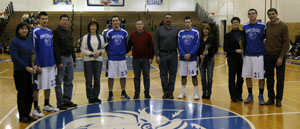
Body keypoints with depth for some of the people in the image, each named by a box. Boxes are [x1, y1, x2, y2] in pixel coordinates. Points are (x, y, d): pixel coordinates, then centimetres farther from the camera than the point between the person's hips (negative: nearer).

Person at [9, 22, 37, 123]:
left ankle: (27, 114, 21)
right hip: (19, 71, -6)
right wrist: (26, 67, -18)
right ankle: (22, 116, 13)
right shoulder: (14, 41, -8)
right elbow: (14, 57, -15)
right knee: (22, 93, 1)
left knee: (30, 92, 9)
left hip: (30, 70, 6)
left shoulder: (29, 41, 10)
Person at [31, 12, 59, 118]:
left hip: (50, 64, 7)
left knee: (49, 85, 14)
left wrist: (54, 61, 12)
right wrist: (36, 64, -15)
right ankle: (36, 108, 10)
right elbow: (34, 49, -10)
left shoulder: (50, 32, 12)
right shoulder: (35, 32, -7)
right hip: (40, 64, -7)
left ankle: (47, 105, 26)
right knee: (37, 87, 1)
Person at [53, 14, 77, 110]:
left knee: (69, 81, 11)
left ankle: (67, 100, 20)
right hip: (61, 58, -7)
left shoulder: (69, 32, 15)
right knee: (59, 82, 0)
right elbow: (56, 48, -14)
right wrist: (59, 62, -18)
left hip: (69, 57, 8)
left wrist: (74, 59, 15)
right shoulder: (56, 32, -8)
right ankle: (60, 103, 6)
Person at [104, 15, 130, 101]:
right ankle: (110, 94, 14)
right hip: (111, 58, -2)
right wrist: (109, 53, 7)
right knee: (111, 76, 3)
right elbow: (105, 45, 5)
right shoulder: (108, 33, -4)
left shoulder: (124, 33, 2)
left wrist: (123, 52, 12)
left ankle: (123, 93, 22)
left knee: (123, 76, 8)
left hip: (122, 58, 2)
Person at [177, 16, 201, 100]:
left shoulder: (196, 32, -1)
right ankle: (183, 92, 21)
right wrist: (184, 54, -12)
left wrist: (190, 54, -15)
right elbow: (179, 45, 1)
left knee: (194, 75, 0)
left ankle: (196, 93, 11)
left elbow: (197, 45, -6)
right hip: (182, 58, 2)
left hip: (193, 58, -2)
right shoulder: (180, 33, 5)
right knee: (183, 75, 9)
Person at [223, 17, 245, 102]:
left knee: (240, 77, 7)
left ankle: (239, 94, 21)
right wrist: (235, 50, -16)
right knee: (232, 77, 1)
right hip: (232, 59, -2)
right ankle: (233, 96, 11)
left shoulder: (243, 34, 8)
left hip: (241, 58, 3)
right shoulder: (228, 35, 1)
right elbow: (225, 48, -5)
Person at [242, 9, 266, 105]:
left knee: (261, 76, 2)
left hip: (259, 55, -3)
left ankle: (261, 96, 16)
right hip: (248, 55, 3)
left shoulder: (262, 26, -2)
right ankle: (250, 95, 22)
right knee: (247, 76, 7)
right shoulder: (245, 26, 7)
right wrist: (243, 49, 10)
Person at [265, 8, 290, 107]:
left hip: (279, 55, -4)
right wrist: (265, 48, 5)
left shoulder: (283, 26, -8)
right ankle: (271, 98, 18)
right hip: (268, 55, 4)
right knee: (269, 78, 8)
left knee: (280, 78, 4)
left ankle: (279, 99, 14)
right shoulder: (267, 25, 5)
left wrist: (281, 57, -14)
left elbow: (286, 43, -10)